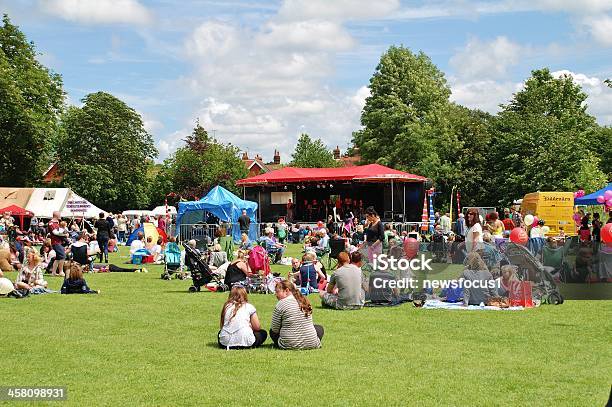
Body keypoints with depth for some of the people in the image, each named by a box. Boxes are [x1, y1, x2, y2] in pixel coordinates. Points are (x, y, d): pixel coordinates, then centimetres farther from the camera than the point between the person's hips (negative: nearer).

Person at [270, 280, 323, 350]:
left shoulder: (281, 304, -10)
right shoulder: (305, 301, 8)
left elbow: (274, 329, -4)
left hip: (290, 344, -3)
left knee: (272, 331, 24)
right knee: (319, 328, 34)